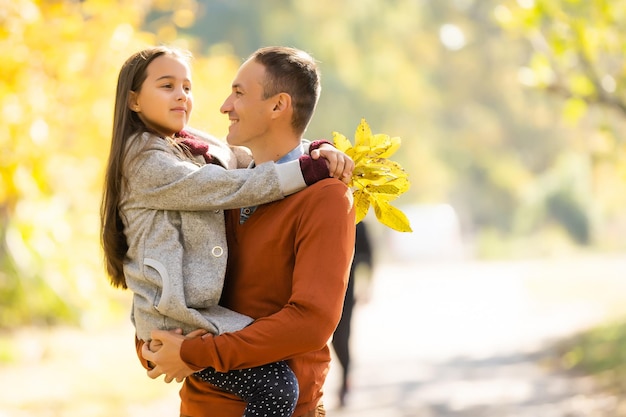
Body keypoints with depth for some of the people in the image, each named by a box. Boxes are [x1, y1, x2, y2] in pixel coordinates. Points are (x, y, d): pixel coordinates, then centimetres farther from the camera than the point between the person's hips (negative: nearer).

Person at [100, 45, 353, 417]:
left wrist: (318, 152, -4)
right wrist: (312, 169, -14)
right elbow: (235, 188, -16)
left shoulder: (204, 149, 15)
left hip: (208, 306, 10)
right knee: (276, 385, -21)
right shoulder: (147, 163, -11)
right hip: (176, 317, -10)